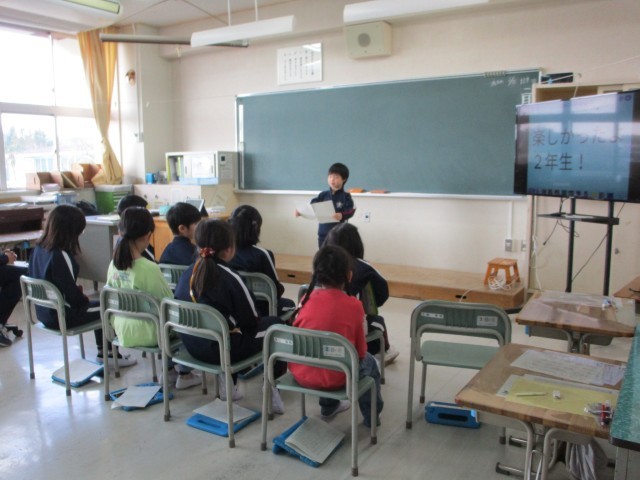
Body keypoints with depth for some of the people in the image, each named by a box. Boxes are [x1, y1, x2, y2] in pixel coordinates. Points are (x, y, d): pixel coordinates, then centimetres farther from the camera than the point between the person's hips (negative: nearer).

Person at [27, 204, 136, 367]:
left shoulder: (38, 248, -1)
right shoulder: (60, 256, -26)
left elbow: (31, 276, 12)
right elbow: (72, 295, -25)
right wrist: (84, 299, -2)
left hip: (44, 311, 8)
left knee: (99, 306, 23)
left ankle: (103, 352, 31)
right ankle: (110, 355, 23)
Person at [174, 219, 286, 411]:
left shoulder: (187, 273, -1)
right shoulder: (230, 278, -19)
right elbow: (251, 321, -13)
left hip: (192, 345, 7)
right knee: (275, 324, 11)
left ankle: (226, 381, 23)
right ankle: (272, 388, 11)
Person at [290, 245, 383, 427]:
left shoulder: (306, 299, -5)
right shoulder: (353, 305, -12)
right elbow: (360, 351, -3)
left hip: (299, 372, 4)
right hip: (334, 377, -3)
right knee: (368, 361, 26)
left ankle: (328, 406, 53)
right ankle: (371, 415, 41)